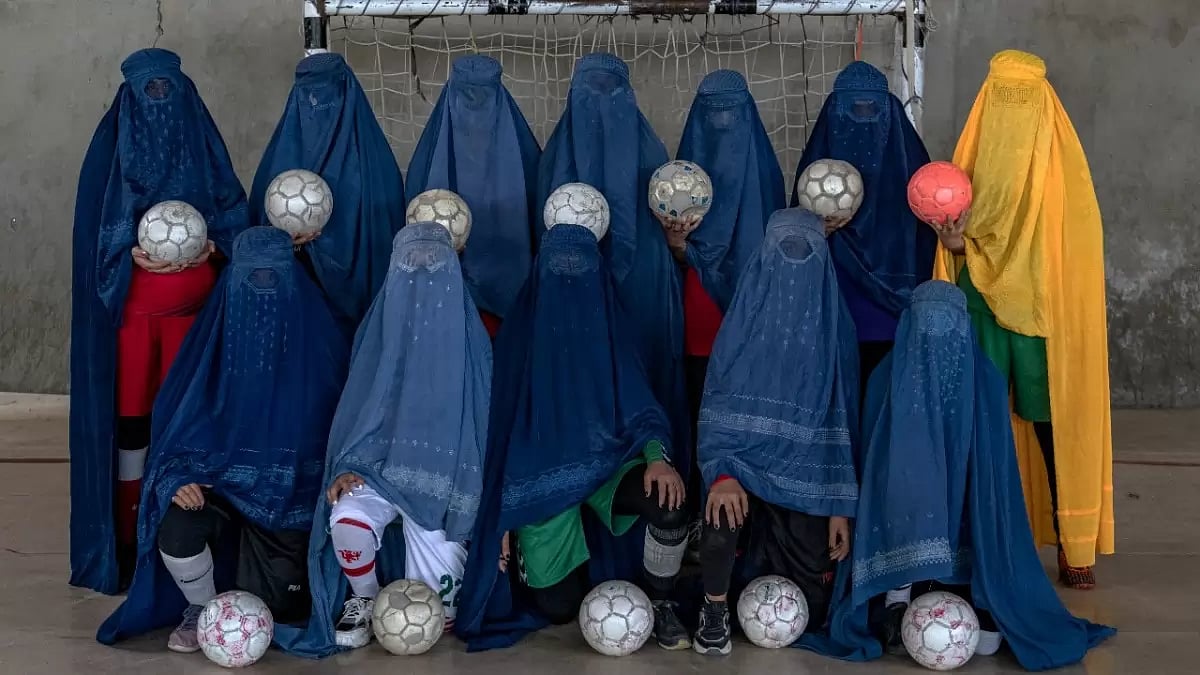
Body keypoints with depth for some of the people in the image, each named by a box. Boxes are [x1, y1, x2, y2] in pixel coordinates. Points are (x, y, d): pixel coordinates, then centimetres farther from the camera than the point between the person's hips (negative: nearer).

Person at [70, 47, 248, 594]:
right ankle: (126, 538, 8)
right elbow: (96, 230, -1)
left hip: (191, 302, 2)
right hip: (131, 303, -2)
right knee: (130, 415, 0)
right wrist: (132, 255, -18)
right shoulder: (112, 146, 2)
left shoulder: (201, 142, 8)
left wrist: (212, 242, -13)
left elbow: (234, 213, 7)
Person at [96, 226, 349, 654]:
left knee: (274, 609, -5)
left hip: (293, 492, 0)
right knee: (175, 532, -30)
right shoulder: (216, 337, -7)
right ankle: (200, 609, 4)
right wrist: (180, 477, -20)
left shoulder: (318, 341, -9)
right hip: (221, 479, 0)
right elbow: (180, 420, -3)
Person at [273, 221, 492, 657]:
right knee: (345, 519, -32)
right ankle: (364, 598, -1)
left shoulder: (468, 339, -4)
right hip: (381, 463, 1)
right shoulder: (380, 327, 0)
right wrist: (345, 468, -10)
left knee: (433, 613, -12)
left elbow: (485, 419, 1)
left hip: (445, 474, -1)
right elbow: (356, 408, 6)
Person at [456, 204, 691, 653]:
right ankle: (524, 555, 34)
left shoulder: (610, 328, -1)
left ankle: (659, 602, -2)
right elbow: (500, 422, 0)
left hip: (605, 460, 1)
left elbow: (639, 407, -3)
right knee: (558, 608, -3)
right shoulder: (518, 334, -4)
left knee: (669, 505, -31)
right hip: (540, 477, -1)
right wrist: (502, 516, -2)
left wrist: (657, 457, -26)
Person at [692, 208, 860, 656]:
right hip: (745, 458, -1)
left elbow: (843, 417, -1)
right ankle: (715, 608, -8)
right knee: (723, 510, -37)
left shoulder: (834, 327, -4)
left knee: (811, 607, -1)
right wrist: (720, 473, -30)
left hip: (806, 471, 1)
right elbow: (717, 403, -12)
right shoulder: (745, 316, -7)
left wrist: (842, 506, -6)